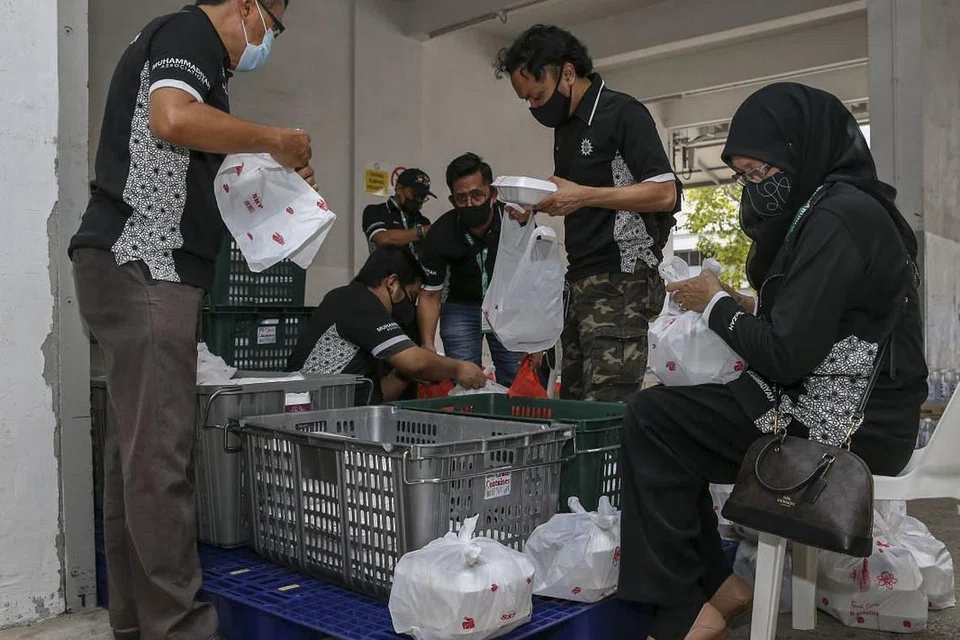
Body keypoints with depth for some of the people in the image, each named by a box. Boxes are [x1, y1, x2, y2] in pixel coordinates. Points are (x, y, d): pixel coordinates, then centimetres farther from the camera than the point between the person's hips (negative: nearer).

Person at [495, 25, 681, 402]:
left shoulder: (623, 113, -7)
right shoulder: (565, 125, 18)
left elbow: (664, 194, -14)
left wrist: (584, 195, -18)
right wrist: (537, 205, 7)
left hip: (620, 282, -8)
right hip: (581, 281, 8)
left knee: (606, 411, -13)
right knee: (572, 403, 5)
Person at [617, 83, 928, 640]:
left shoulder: (837, 216, -19)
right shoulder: (851, 206, 13)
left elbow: (787, 354, -23)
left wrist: (716, 304, -7)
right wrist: (748, 307, 7)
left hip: (837, 428, -10)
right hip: (846, 410, 10)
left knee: (651, 419, -13)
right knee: (674, 421, 12)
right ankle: (715, 585, 11)